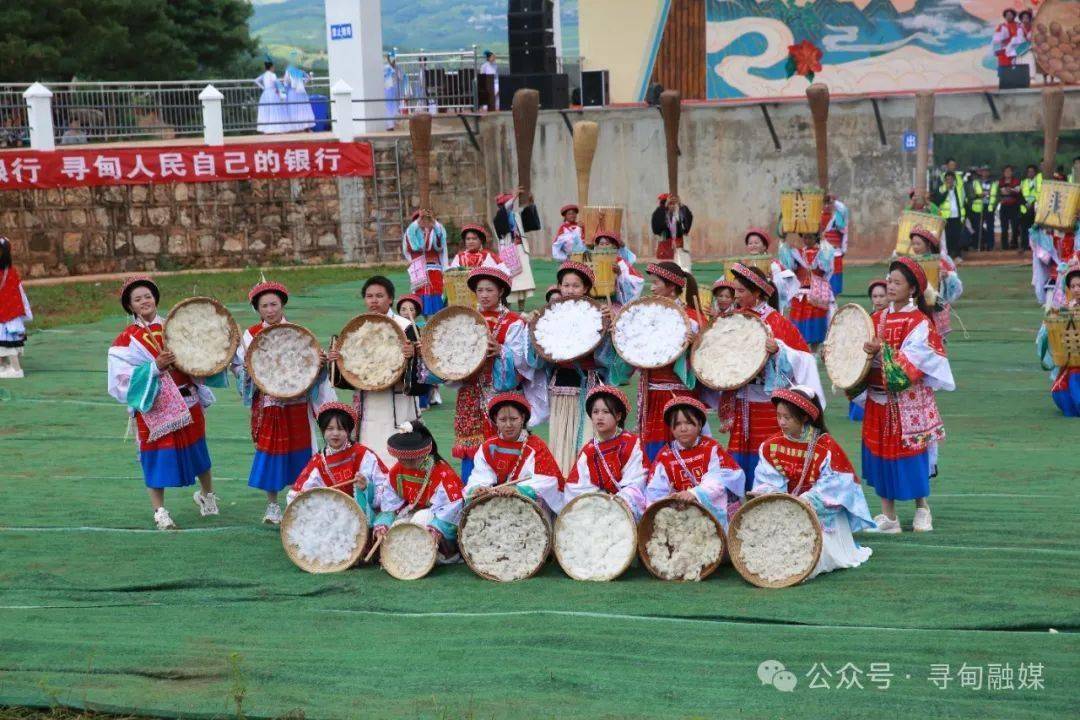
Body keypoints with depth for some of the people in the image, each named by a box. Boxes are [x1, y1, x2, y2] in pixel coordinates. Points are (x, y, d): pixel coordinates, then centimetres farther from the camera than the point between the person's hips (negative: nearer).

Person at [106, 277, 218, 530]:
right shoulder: (126, 340, -4)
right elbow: (122, 377, -13)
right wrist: (155, 367, -24)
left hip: (186, 402, 3)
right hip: (153, 407, -3)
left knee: (197, 450, 14)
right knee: (158, 458, -3)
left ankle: (207, 495, 37)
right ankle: (160, 512, 7)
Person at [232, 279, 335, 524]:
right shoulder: (251, 335, 3)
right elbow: (240, 368, -1)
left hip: (296, 403, 1)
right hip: (267, 403, -1)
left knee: (298, 450, 4)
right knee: (270, 450, -1)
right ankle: (272, 506, 10)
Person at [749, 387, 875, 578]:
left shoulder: (826, 447, -13)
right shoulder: (771, 446, 0)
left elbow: (837, 483, -17)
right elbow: (768, 480, -1)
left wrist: (808, 500, -29)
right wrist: (765, 493, -26)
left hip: (823, 512, -4)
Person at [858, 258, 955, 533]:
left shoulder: (920, 323, -8)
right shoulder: (878, 318, 9)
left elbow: (911, 362, -18)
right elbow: (865, 353, 13)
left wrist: (882, 351, -28)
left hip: (908, 402, -5)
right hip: (879, 399, 6)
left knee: (911, 454, 1)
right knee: (880, 453, 6)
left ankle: (922, 511, 18)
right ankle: (888, 516, 13)